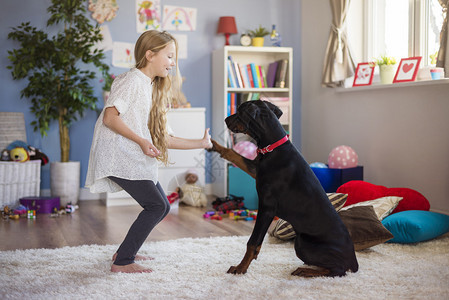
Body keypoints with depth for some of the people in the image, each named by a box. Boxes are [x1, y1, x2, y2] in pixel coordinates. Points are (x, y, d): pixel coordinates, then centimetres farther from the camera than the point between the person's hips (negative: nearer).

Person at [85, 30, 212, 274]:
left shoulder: (152, 87, 19)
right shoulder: (133, 80, -9)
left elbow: (161, 138, 16)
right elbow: (109, 117, -20)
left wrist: (200, 143, 16)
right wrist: (141, 141, -23)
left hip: (134, 158, 10)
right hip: (117, 155, -9)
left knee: (161, 206, 9)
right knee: (156, 206, -13)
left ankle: (126, 252, 22)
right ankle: (122, 262, -6)